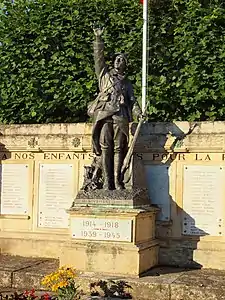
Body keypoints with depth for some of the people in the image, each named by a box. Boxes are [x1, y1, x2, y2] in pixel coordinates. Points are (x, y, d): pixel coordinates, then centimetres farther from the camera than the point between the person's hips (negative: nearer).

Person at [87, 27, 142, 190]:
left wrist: (138, 113, -1)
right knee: (105, 148, -7)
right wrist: (99, 39, 3)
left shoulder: (127, 83, 25)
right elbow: (99, 57, 12)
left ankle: (118, 181, -3)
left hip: (121, 116, 2)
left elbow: (132, 100, 17)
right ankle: (107, 181, -8)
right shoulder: (104, 74, 21)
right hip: (104, 114, -2)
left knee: (119, 149, -3)